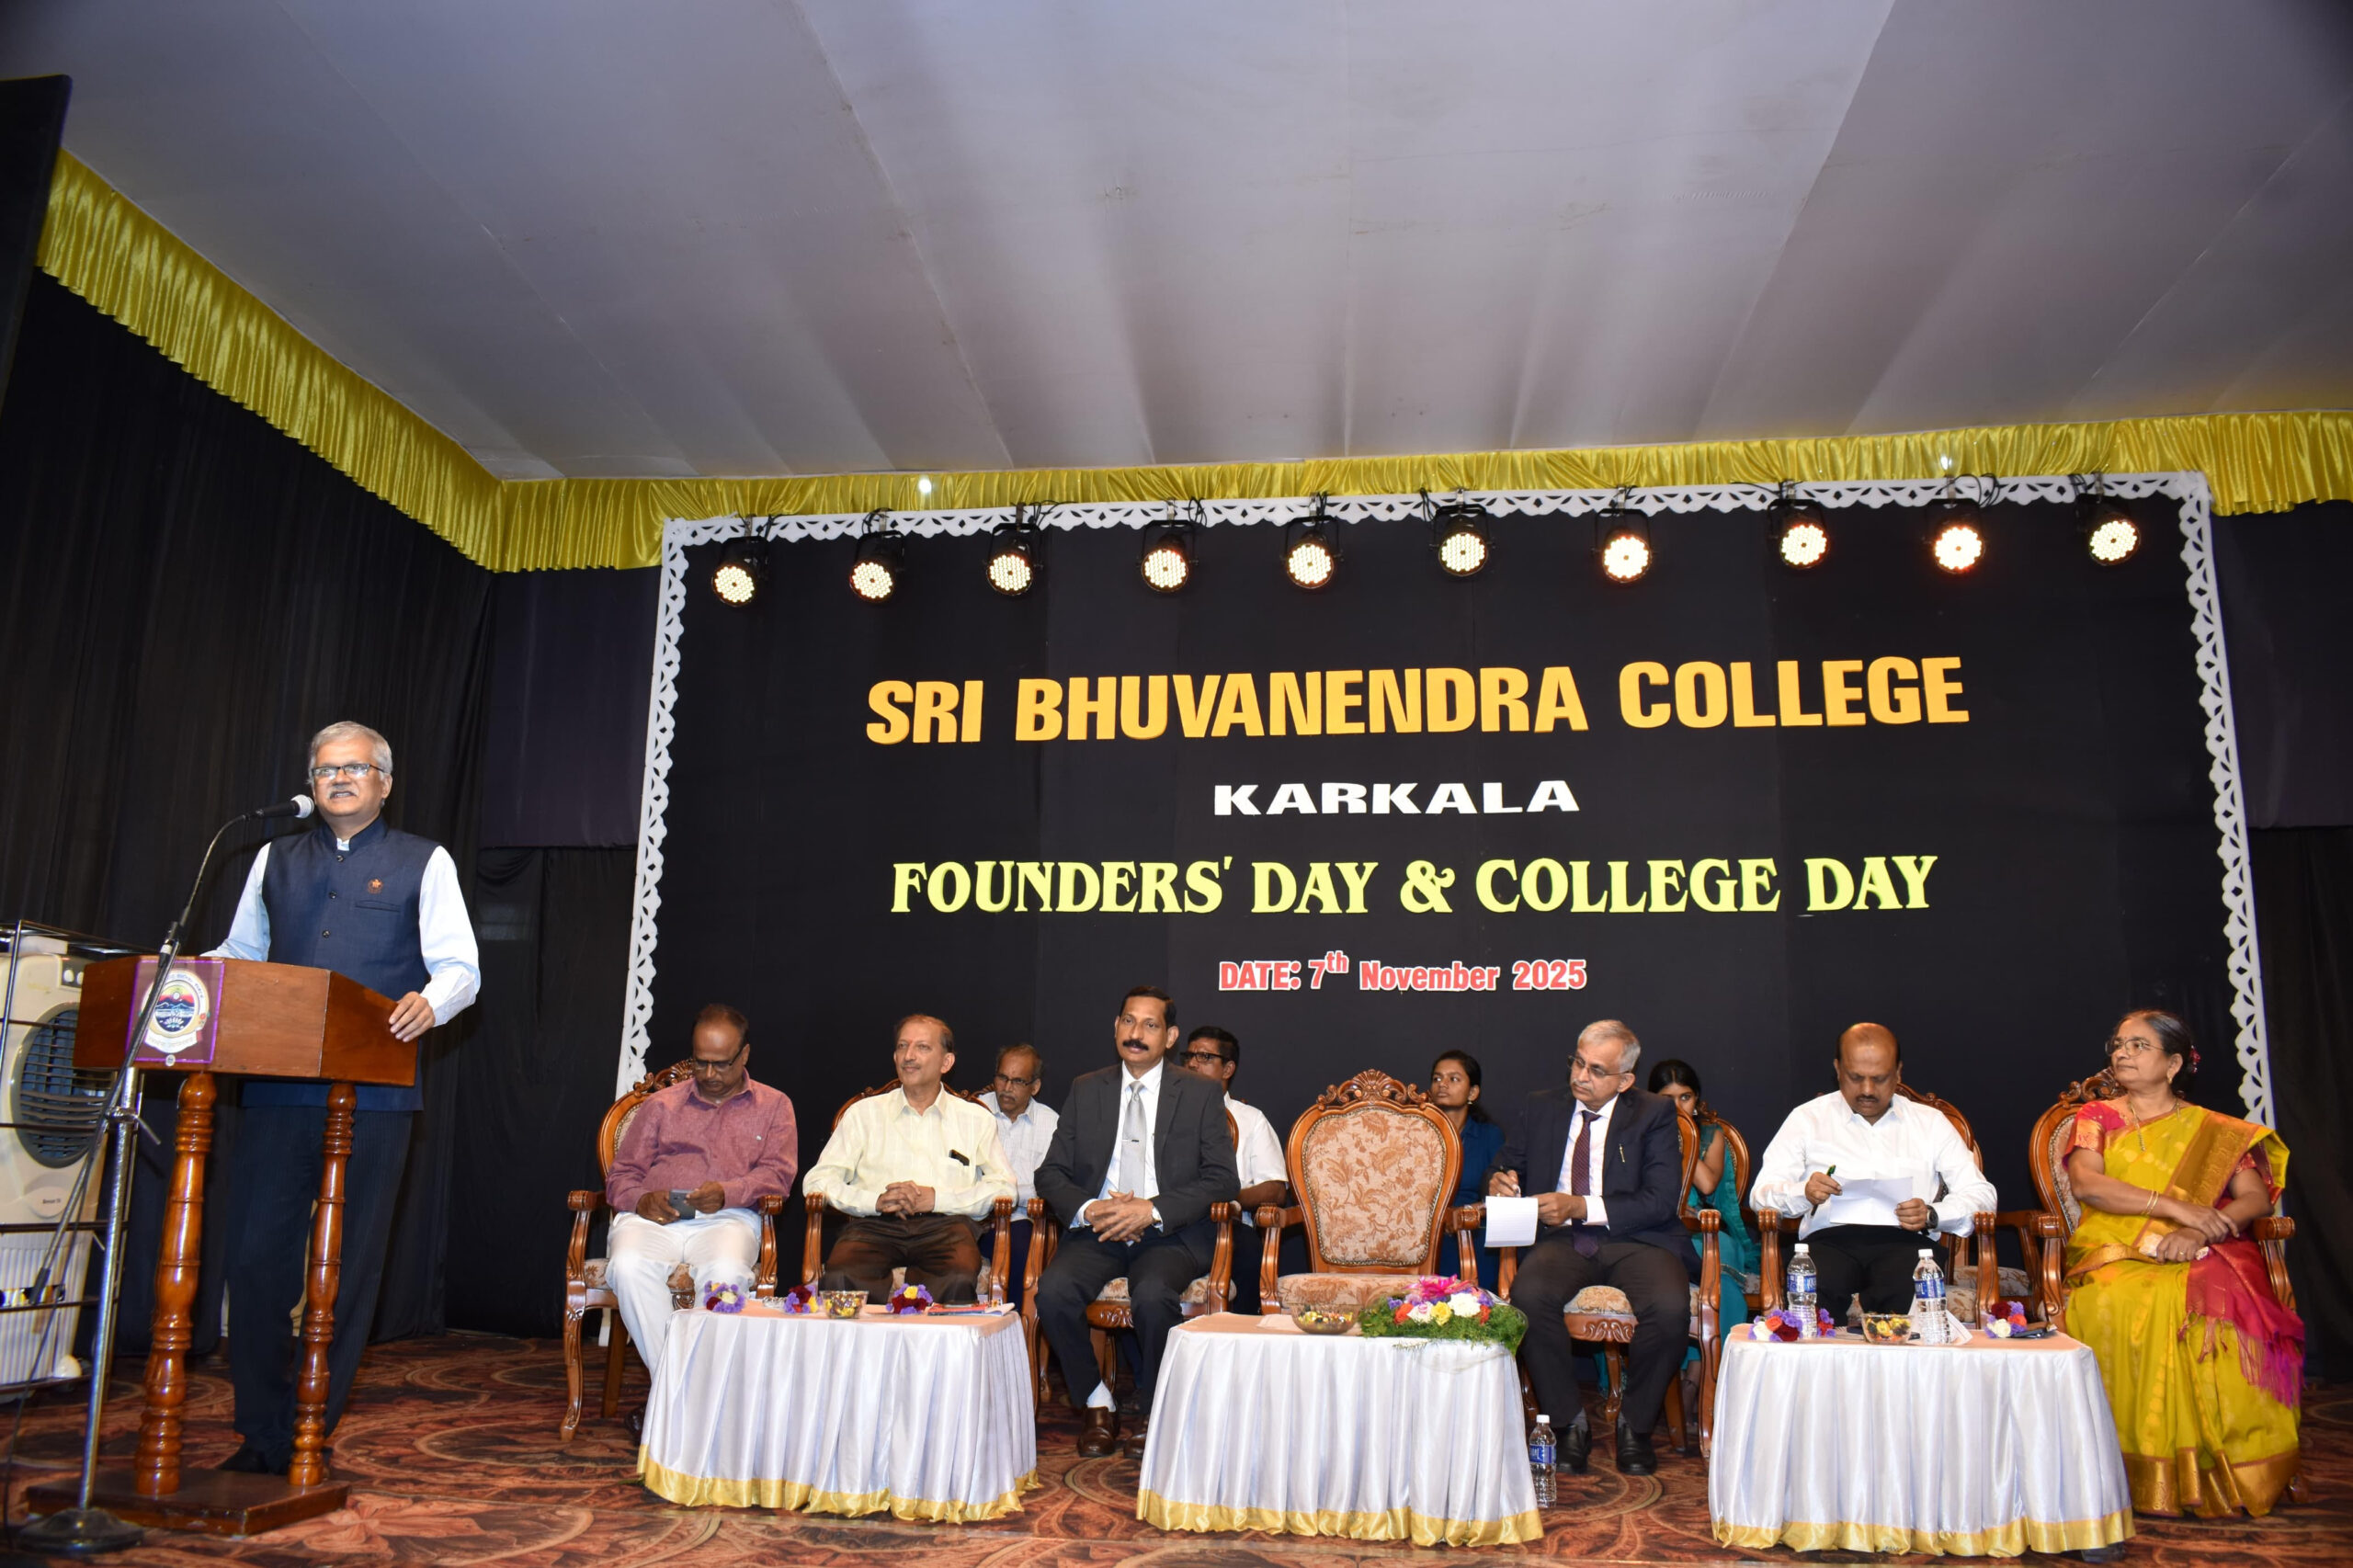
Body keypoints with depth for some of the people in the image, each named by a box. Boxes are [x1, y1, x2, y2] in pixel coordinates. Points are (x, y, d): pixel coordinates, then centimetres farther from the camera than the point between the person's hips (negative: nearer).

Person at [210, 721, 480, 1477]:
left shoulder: (424, 863, 7)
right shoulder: (276, 860, 19)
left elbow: (460, 967, 0)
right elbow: (238, 954, 22)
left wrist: (431, 1002, -21)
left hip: (371, 1095, -3)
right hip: (276, 1088, 3)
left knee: (348, 1265, 2)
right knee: (256, 1253, 1)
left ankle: (308, 1434, 14)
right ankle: (260, 1432, 15)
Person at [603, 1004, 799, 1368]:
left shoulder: (773, 1106, 20)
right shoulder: (660, 1104, 25)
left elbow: (778, 1173, 6)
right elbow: (621, 1175, 20)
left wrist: (727, 1193, -14)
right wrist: (641, 1200, -4)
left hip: (727, 1219, -2)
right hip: (654, 1219, 2)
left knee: (726, 1271, -38)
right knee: (629, 1266, -34)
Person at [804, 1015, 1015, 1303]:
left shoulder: (976, 1119, 20)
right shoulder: (864, 1113, 21)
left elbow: (1005, 1187, 7)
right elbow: (817, 1181, 11)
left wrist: (936, 1198, -6)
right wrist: (876, 1200, -7)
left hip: (944, 1225, 0)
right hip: (875, 1225, 0)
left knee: (960, 1279, -36)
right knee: (838, 1278, -34)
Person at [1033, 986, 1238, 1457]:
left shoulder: (1200, 1095, 6)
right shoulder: (1086, 1090, 13)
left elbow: (1222, 1181, -3)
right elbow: (1052, 1173, 9)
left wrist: (1152, 1211, -16)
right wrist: (1088, 1209, -13)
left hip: (1169, 1235, -2)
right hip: (1096, 1231, 3)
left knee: (1152, 1296, -33)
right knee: (1053, 1290, -27)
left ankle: (1152, 1411, -6)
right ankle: (1097, 1405, -4)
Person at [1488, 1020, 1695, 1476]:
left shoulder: (1654, 1114, 5)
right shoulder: (1539, 1109, 15)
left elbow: (1661, 1200, -7)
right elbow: (1505, 1167, 20)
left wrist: (1582, 1207, -17)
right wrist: (1501, 1183, -6)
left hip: (1635, 1240, -1)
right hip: (1561, 1239, 2)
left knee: (1670, 1306, -32)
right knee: (1528, 1294, -32)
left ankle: (1635, 1423, -5)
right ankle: (1569, 1421, -10)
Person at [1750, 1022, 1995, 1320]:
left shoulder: (1930, 1122, 21)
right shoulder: (1807, 1119, 16)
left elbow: (1980, 1194, 14)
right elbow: (1760, 1194, 8)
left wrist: (1932, 1215, -6)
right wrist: (1803, 1193, -15)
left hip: (1905, 1241, 1)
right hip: (1830, 1239, -1)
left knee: (1903, 1291, -35)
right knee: (1816, 1292, -36)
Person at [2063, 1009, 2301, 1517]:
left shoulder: (2213, 1129, 17)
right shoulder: (2097, 1118, 17)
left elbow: (2256, 1198, 4)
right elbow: (2085, 1183, -2)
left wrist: (2201, 1231, -16)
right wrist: (2174, 1206, -13)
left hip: (2197, 1257, 0)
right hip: (2113, 1255, 0)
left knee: (2217, 1302, -35)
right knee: (2117, 1304, -35)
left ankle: (2216, 1469, -25)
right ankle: (2148, 1469, -27)